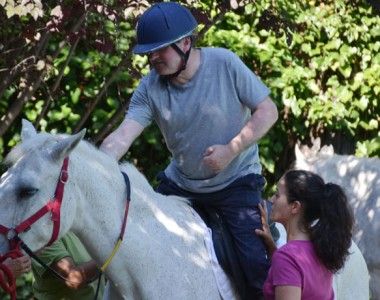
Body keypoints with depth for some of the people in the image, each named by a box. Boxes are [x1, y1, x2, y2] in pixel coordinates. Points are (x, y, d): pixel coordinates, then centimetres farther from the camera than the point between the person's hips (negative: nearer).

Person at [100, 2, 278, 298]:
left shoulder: (225, 64, -16)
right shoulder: (150, 88, -9)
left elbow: (267, 111, -11)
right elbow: (122, 136, -18)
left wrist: (231, 150, -23)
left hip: (236, 182, -4)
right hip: (180, 183, 4)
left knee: (258, 264, -19)